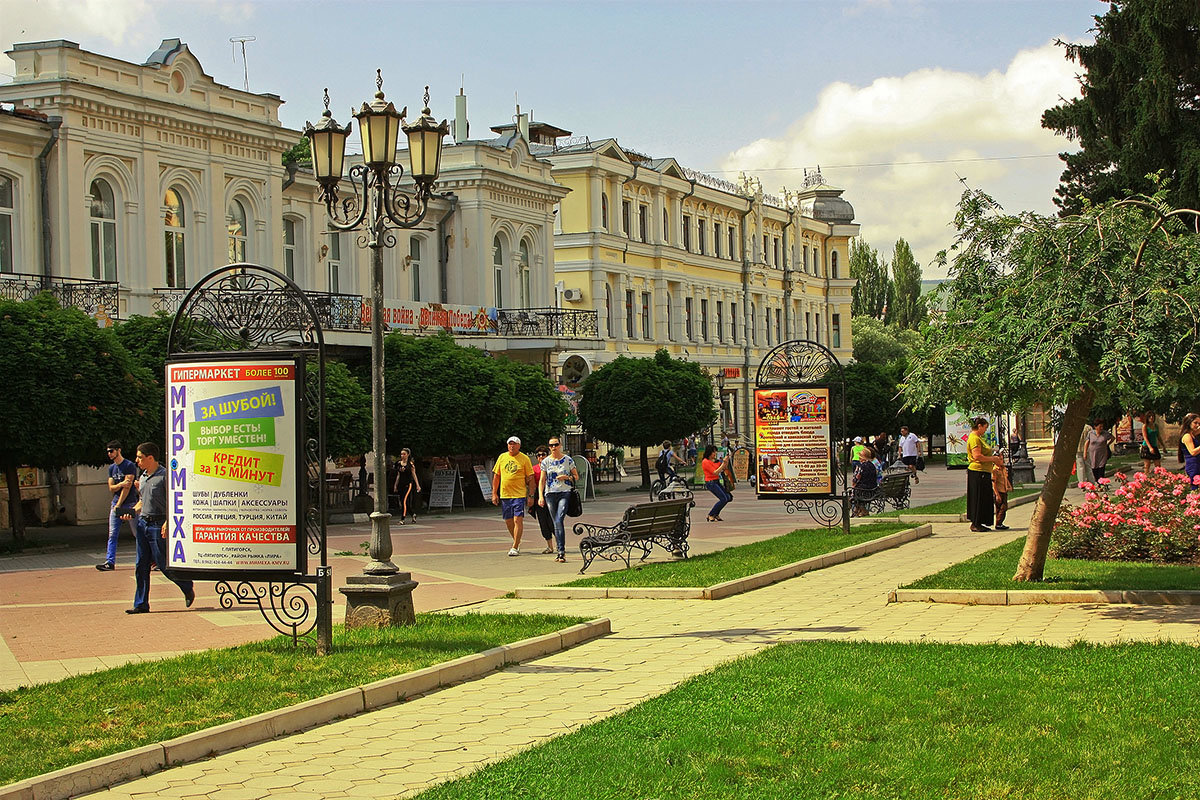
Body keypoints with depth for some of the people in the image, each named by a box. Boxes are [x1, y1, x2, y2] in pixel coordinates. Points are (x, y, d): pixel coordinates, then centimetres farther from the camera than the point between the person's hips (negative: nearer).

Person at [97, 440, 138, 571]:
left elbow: (127, 487, -12)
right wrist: (120, 484, -13)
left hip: (129, 504, -6)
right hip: (116, 504, 6)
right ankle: (110, 562, -6)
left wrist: (118, 505, -12)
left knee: (138, 534, -1)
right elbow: (111, 488, 10)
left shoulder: (129, 466, -7)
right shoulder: (111, 468, 15)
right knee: (112, 534, -2)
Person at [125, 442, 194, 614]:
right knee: (141, 566, 4)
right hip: (143, 523, 8)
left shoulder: (164, 475, -11)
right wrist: (132, 512, 7)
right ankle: (141, 604, 7)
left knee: (163, 563, -3)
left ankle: (187, 588, 20)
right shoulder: (143, 477, 15)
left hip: (158, 525, -8)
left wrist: (168, 522, -23)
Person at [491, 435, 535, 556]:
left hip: (519, 495, -4)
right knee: (508, 521, 11)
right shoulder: (502, 457, 8)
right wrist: (494, 493, 8)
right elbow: (496, 476, 13)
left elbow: (530, 478, 0)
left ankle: (515, 547, -9)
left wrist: (531, 495, -5)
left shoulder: (524, 459, -1)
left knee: (518, 520, -11)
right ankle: (517, 542, 31)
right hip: (504, 495, 4)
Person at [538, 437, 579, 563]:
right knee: (555, 523, 4)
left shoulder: (568, 460, 4)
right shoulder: (546, 462, 7)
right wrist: (540, 496, -4)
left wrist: (566, 477, -9)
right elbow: (542, 480, 6)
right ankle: (561, 551, 12)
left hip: (565, 493, -3)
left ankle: (561, 552, -19)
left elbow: (576, 477, 11)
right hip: (550, 494, 3)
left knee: (559, 520, -18)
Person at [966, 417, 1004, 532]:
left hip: (983, 472, 11)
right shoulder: (974, 438, -14)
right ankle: (975, 524, -1)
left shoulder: (978, 438, 20)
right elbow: (977, 456, -23)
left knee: (985, 499, 12)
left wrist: (994, 458, 14)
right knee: (978, 499, -5)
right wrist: (993, 459, -14)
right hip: (977, 472, -11)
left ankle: (977, 523, 16)